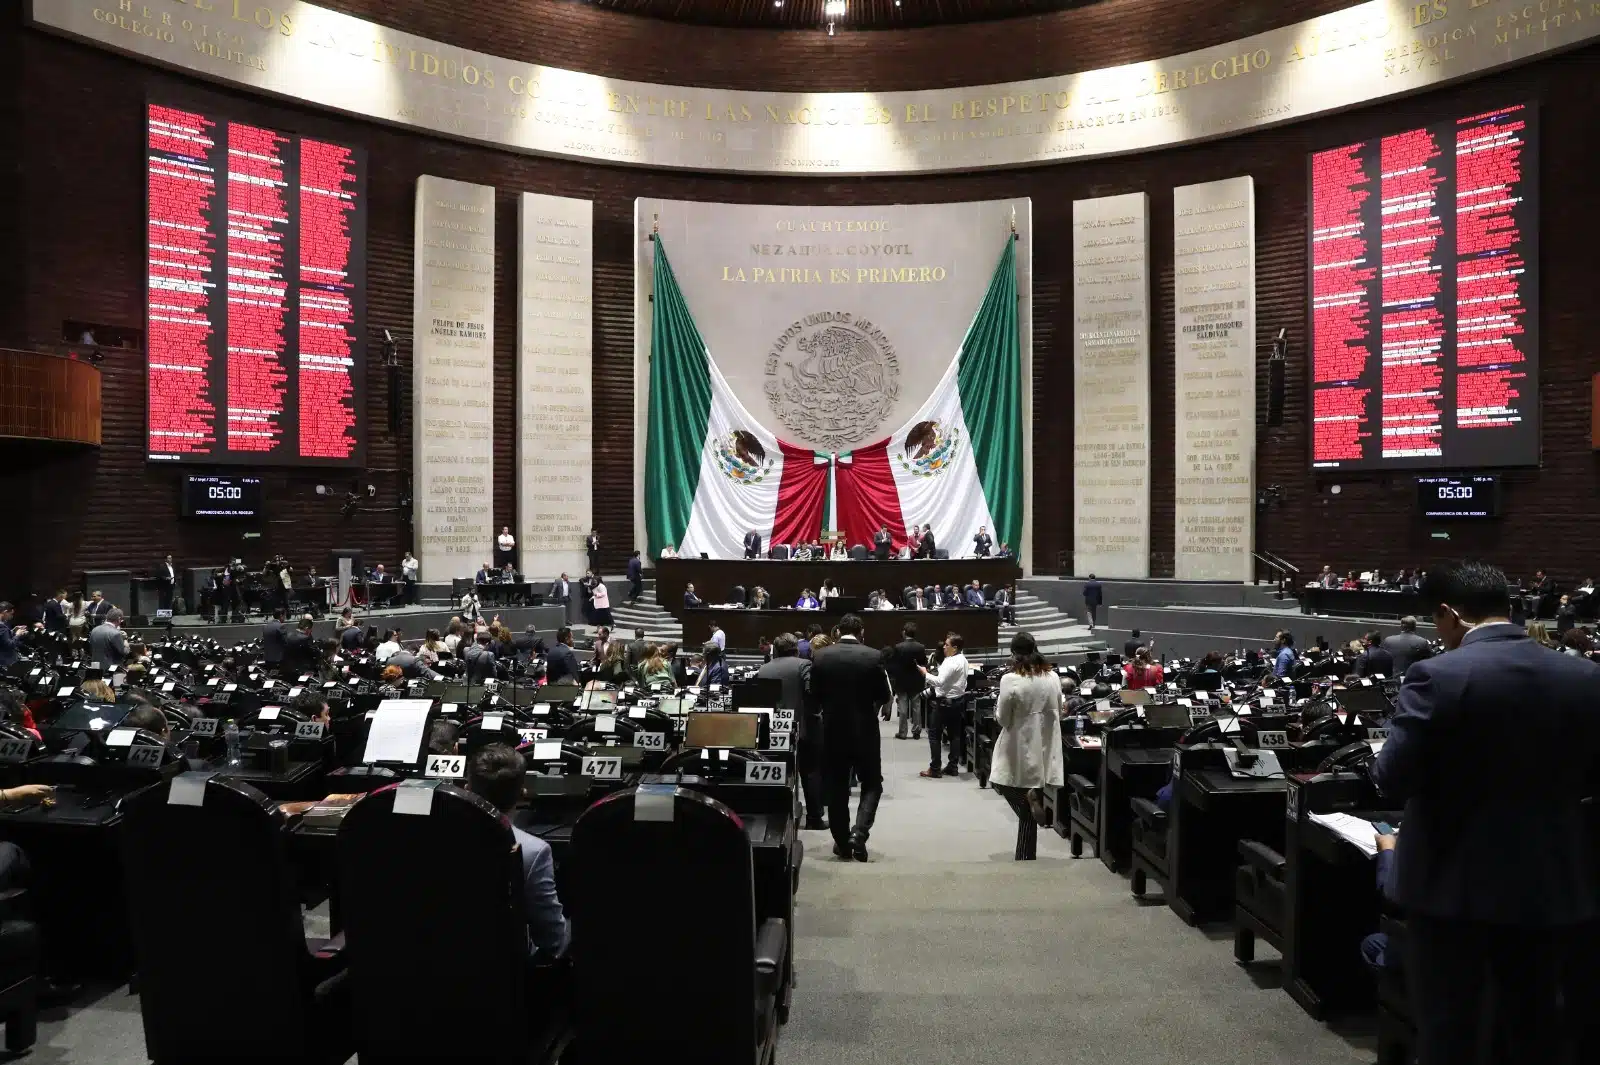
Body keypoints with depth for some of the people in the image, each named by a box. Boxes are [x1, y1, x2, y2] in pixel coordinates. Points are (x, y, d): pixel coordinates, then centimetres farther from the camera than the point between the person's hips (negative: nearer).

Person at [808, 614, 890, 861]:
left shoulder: (820, 656, -6)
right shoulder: (873, 656, -9)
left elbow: (814, 694, 2)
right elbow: (883, 696, -3)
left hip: (832, 730, 2)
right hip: (865, 730, -1)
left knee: (836, 788, 12)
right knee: (872, 784, 12)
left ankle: (842, 843, 18)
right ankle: (858, 832, -6)